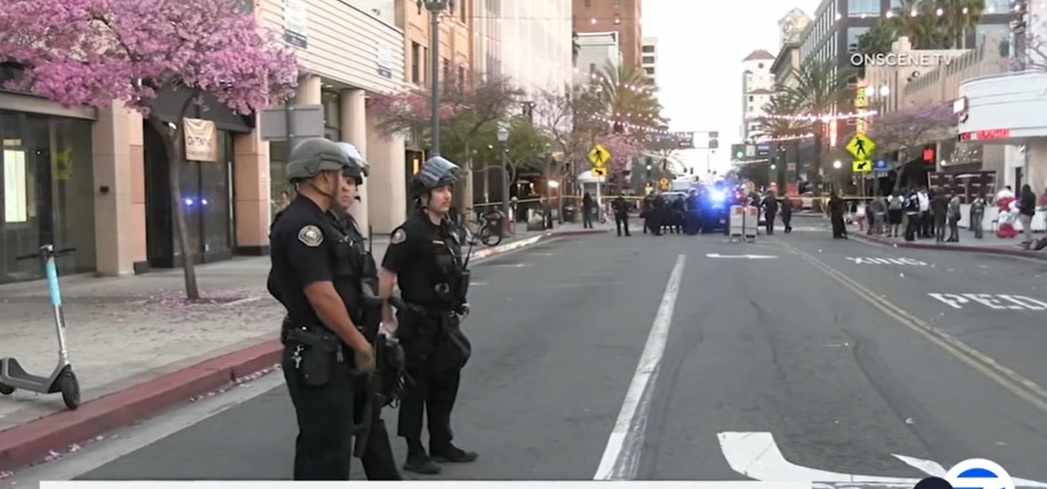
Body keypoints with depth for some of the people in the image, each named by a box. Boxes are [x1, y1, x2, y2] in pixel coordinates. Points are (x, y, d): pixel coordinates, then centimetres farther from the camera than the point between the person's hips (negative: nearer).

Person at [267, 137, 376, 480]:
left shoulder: (316, 222, 14)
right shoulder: (303, 226, -19)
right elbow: (323, 297, -24)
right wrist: (361, 345, -15)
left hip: (327, 354, 10)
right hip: (318, 357, -10)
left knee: (324, 445, 18)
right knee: (326, 450, -4)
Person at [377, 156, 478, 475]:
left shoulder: (450, 231, 9)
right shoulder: (410, 232, -16)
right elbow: (385, 277, -17)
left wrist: (458, 309, 17)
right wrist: (388, 319, -14)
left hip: (446, 323, 8)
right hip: (419, 325, -8)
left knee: (446, 384, 16)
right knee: (415, 388, 2)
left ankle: (441, 445, 29)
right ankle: (415, 454, 11)